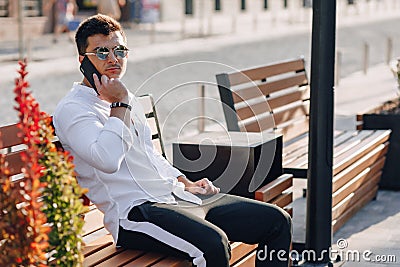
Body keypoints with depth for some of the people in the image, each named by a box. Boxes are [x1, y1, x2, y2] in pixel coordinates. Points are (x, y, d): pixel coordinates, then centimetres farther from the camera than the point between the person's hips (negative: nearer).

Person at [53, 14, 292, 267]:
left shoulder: (127, 99, 22)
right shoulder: (71, 110, -6)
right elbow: (108, 160, -24)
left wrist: (185, 183, 17)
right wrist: (120, 104, -13)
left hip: (176, 196, 9)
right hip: (135, 211, -9)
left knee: (277, 220, 1)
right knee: (212, 244, -37)